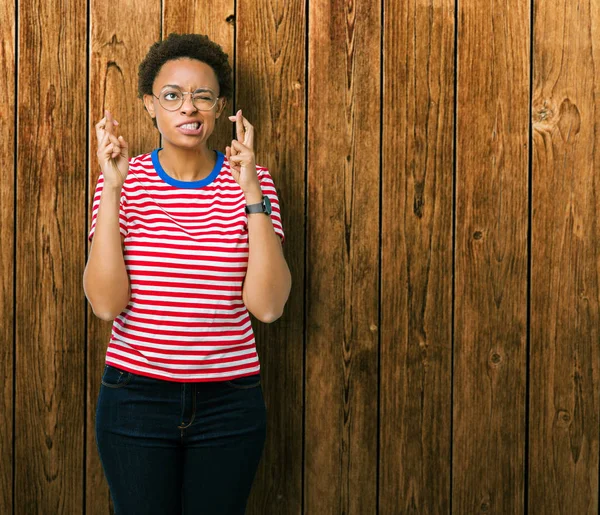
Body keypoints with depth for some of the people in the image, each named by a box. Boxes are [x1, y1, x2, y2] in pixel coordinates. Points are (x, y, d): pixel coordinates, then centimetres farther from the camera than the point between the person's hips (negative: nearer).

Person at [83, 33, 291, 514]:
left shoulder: (249, 181, -3)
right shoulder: (126, 180, -3)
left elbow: (268, 305, -13)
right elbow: (106, 304, -13)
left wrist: (251, 193, -20)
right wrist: (112, 189, -18)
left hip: (229, 402, 1)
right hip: (136, 397, 0)